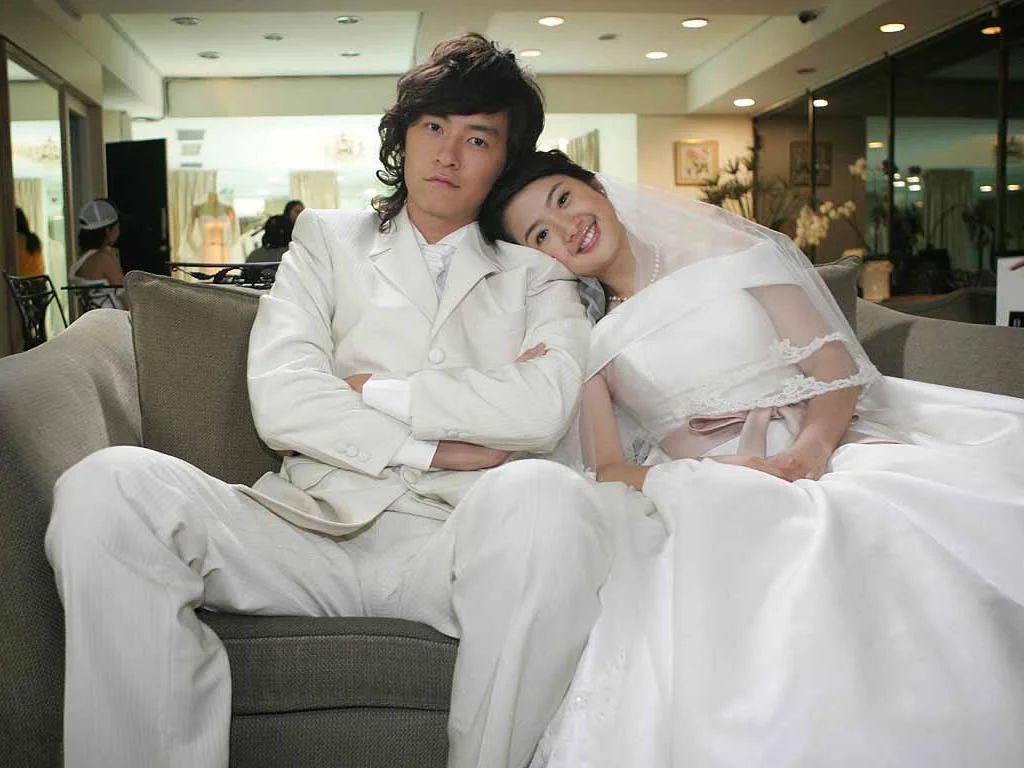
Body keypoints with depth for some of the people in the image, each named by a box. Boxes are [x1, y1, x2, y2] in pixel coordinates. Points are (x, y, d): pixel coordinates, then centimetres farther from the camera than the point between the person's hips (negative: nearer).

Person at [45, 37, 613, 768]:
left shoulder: (537, 279, 19)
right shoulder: (328, 240, 20)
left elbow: (544, 408, -5)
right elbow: (281, 401, 1)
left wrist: (372, 391, -2)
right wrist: (439, 451, -4)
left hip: (452, 544, 0)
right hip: (313, 533, 1)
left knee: (542, 495, -36)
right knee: (107, 485, -24)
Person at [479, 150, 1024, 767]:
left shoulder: (727, 251, 13)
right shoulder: (583, 341, 12)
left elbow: (839, 369, 6)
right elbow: (604, 471, 1)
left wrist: (807, 450, -14)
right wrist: (701, 478, -18)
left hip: (824, 454, 2)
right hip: (711, 507, -1)